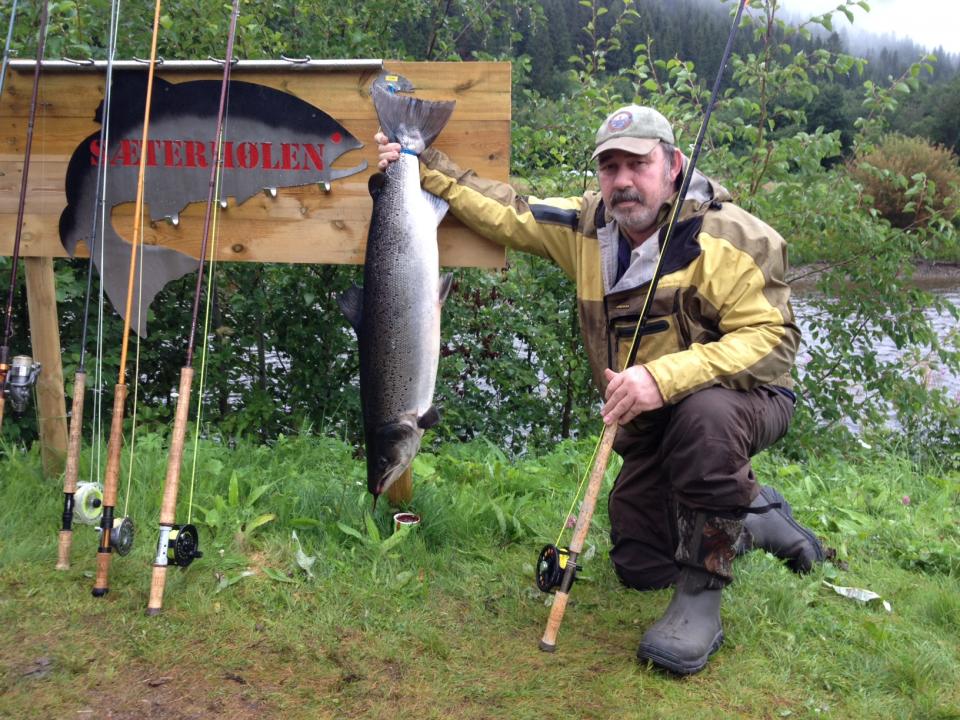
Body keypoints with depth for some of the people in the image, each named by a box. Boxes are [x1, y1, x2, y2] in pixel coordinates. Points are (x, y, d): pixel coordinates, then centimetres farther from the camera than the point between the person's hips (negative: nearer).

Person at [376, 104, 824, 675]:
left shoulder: (732, 237, -21)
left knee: (703, 411, -42)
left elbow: (770, 336, -28)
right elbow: (504, 213, 8)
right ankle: (758, 517, 31)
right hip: (648, 422, 6)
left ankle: (702, 595, -24)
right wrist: (426, 166, 2)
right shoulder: (587, 225, -2)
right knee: (639, 568, 4)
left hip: (745, 400, -6)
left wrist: (665, 377, -40)